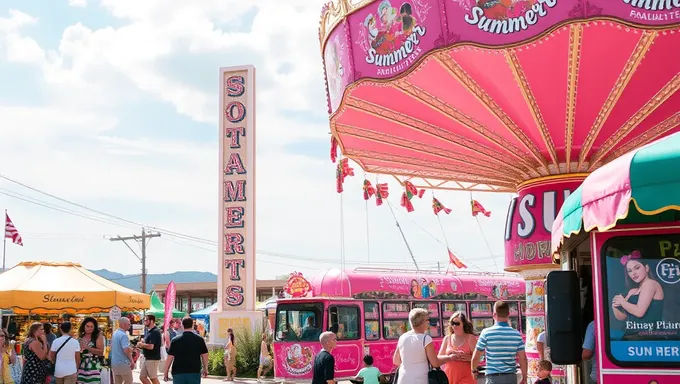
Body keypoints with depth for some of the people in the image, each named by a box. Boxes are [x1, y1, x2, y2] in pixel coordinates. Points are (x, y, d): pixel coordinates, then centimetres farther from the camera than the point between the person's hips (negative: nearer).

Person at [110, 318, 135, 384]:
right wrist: (132, 361, -13)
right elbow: (126, 350, -26)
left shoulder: (114, 334, 12)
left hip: (114, 363, 9)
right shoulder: (123, 335, -18)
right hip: (123, 363, -8)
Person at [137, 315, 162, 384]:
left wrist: (141, 344, -10)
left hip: (152, 359, -10)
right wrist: (142, 344, 1)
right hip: (147, 358, 10)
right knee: (142, 377, 11)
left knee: (154, 378, -2)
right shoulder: (149, 331, 13)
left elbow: (151, 346, -25)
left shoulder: (155, 332, -18)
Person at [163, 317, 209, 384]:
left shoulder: (175, 340, -3)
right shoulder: (199, 339, -1)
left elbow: (170, 357, -2)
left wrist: (166, 373, 6)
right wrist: (205, 369, 17)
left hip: (178, 373, 0)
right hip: (194, 372, 0)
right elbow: (204, 355, 3)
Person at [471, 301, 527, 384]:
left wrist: (474, 371, 16)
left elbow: (475, 357, -2)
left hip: (493, 377, -3)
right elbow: (523, 358, 1)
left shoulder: (486, 333, -6)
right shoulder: (516, 334, 2)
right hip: (511, 377, 3)